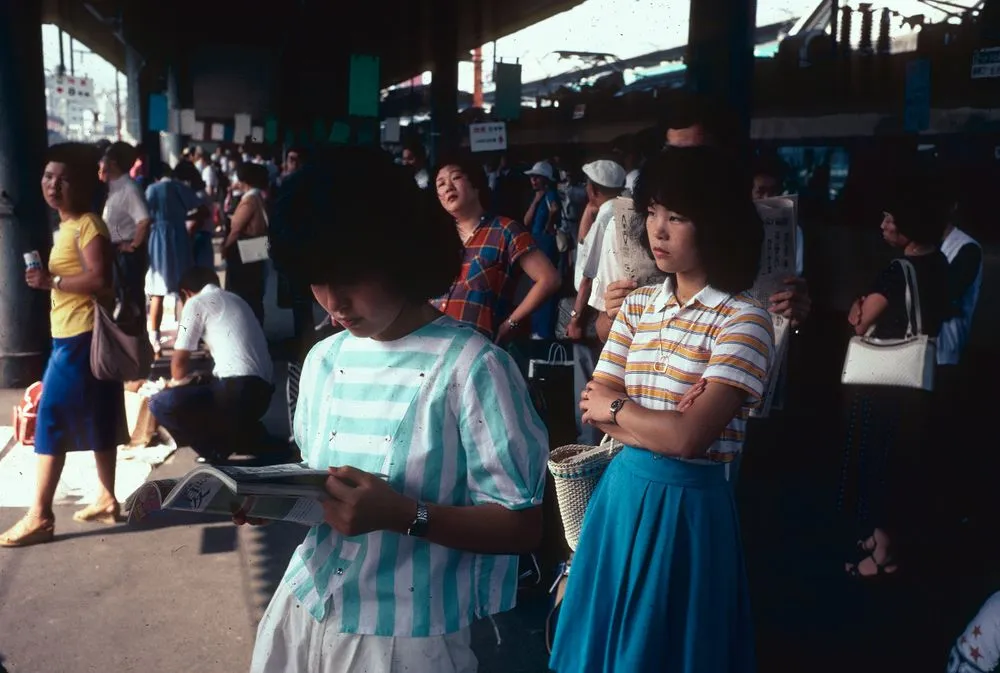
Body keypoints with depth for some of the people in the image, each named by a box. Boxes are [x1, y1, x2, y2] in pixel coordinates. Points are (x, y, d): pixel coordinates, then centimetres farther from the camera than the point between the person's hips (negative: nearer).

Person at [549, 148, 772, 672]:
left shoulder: (743, 319, -14)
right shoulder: (636, 306, 5)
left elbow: (688, 437, -21)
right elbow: (593, 409, 1)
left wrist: (616, 407, -6)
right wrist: (661, 423, -15)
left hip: (685, 503, -5)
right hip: (622, 491, 6)